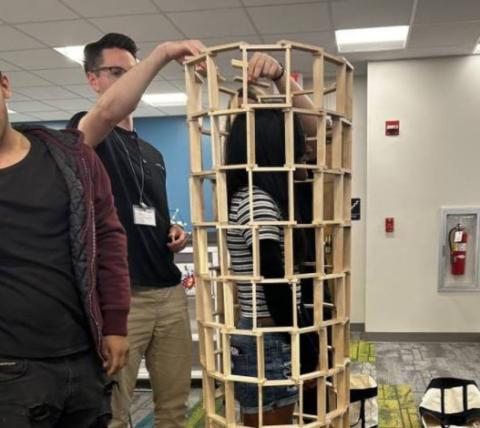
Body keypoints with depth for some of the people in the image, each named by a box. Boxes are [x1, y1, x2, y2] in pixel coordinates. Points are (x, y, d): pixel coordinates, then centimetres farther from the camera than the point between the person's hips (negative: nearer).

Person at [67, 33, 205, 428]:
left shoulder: (153, 154, 19)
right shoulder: (85, 133, -2)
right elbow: (109, 110, -28)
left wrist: (174, 235, 7)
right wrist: (162, 53, -27)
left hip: (169, 292, 7)